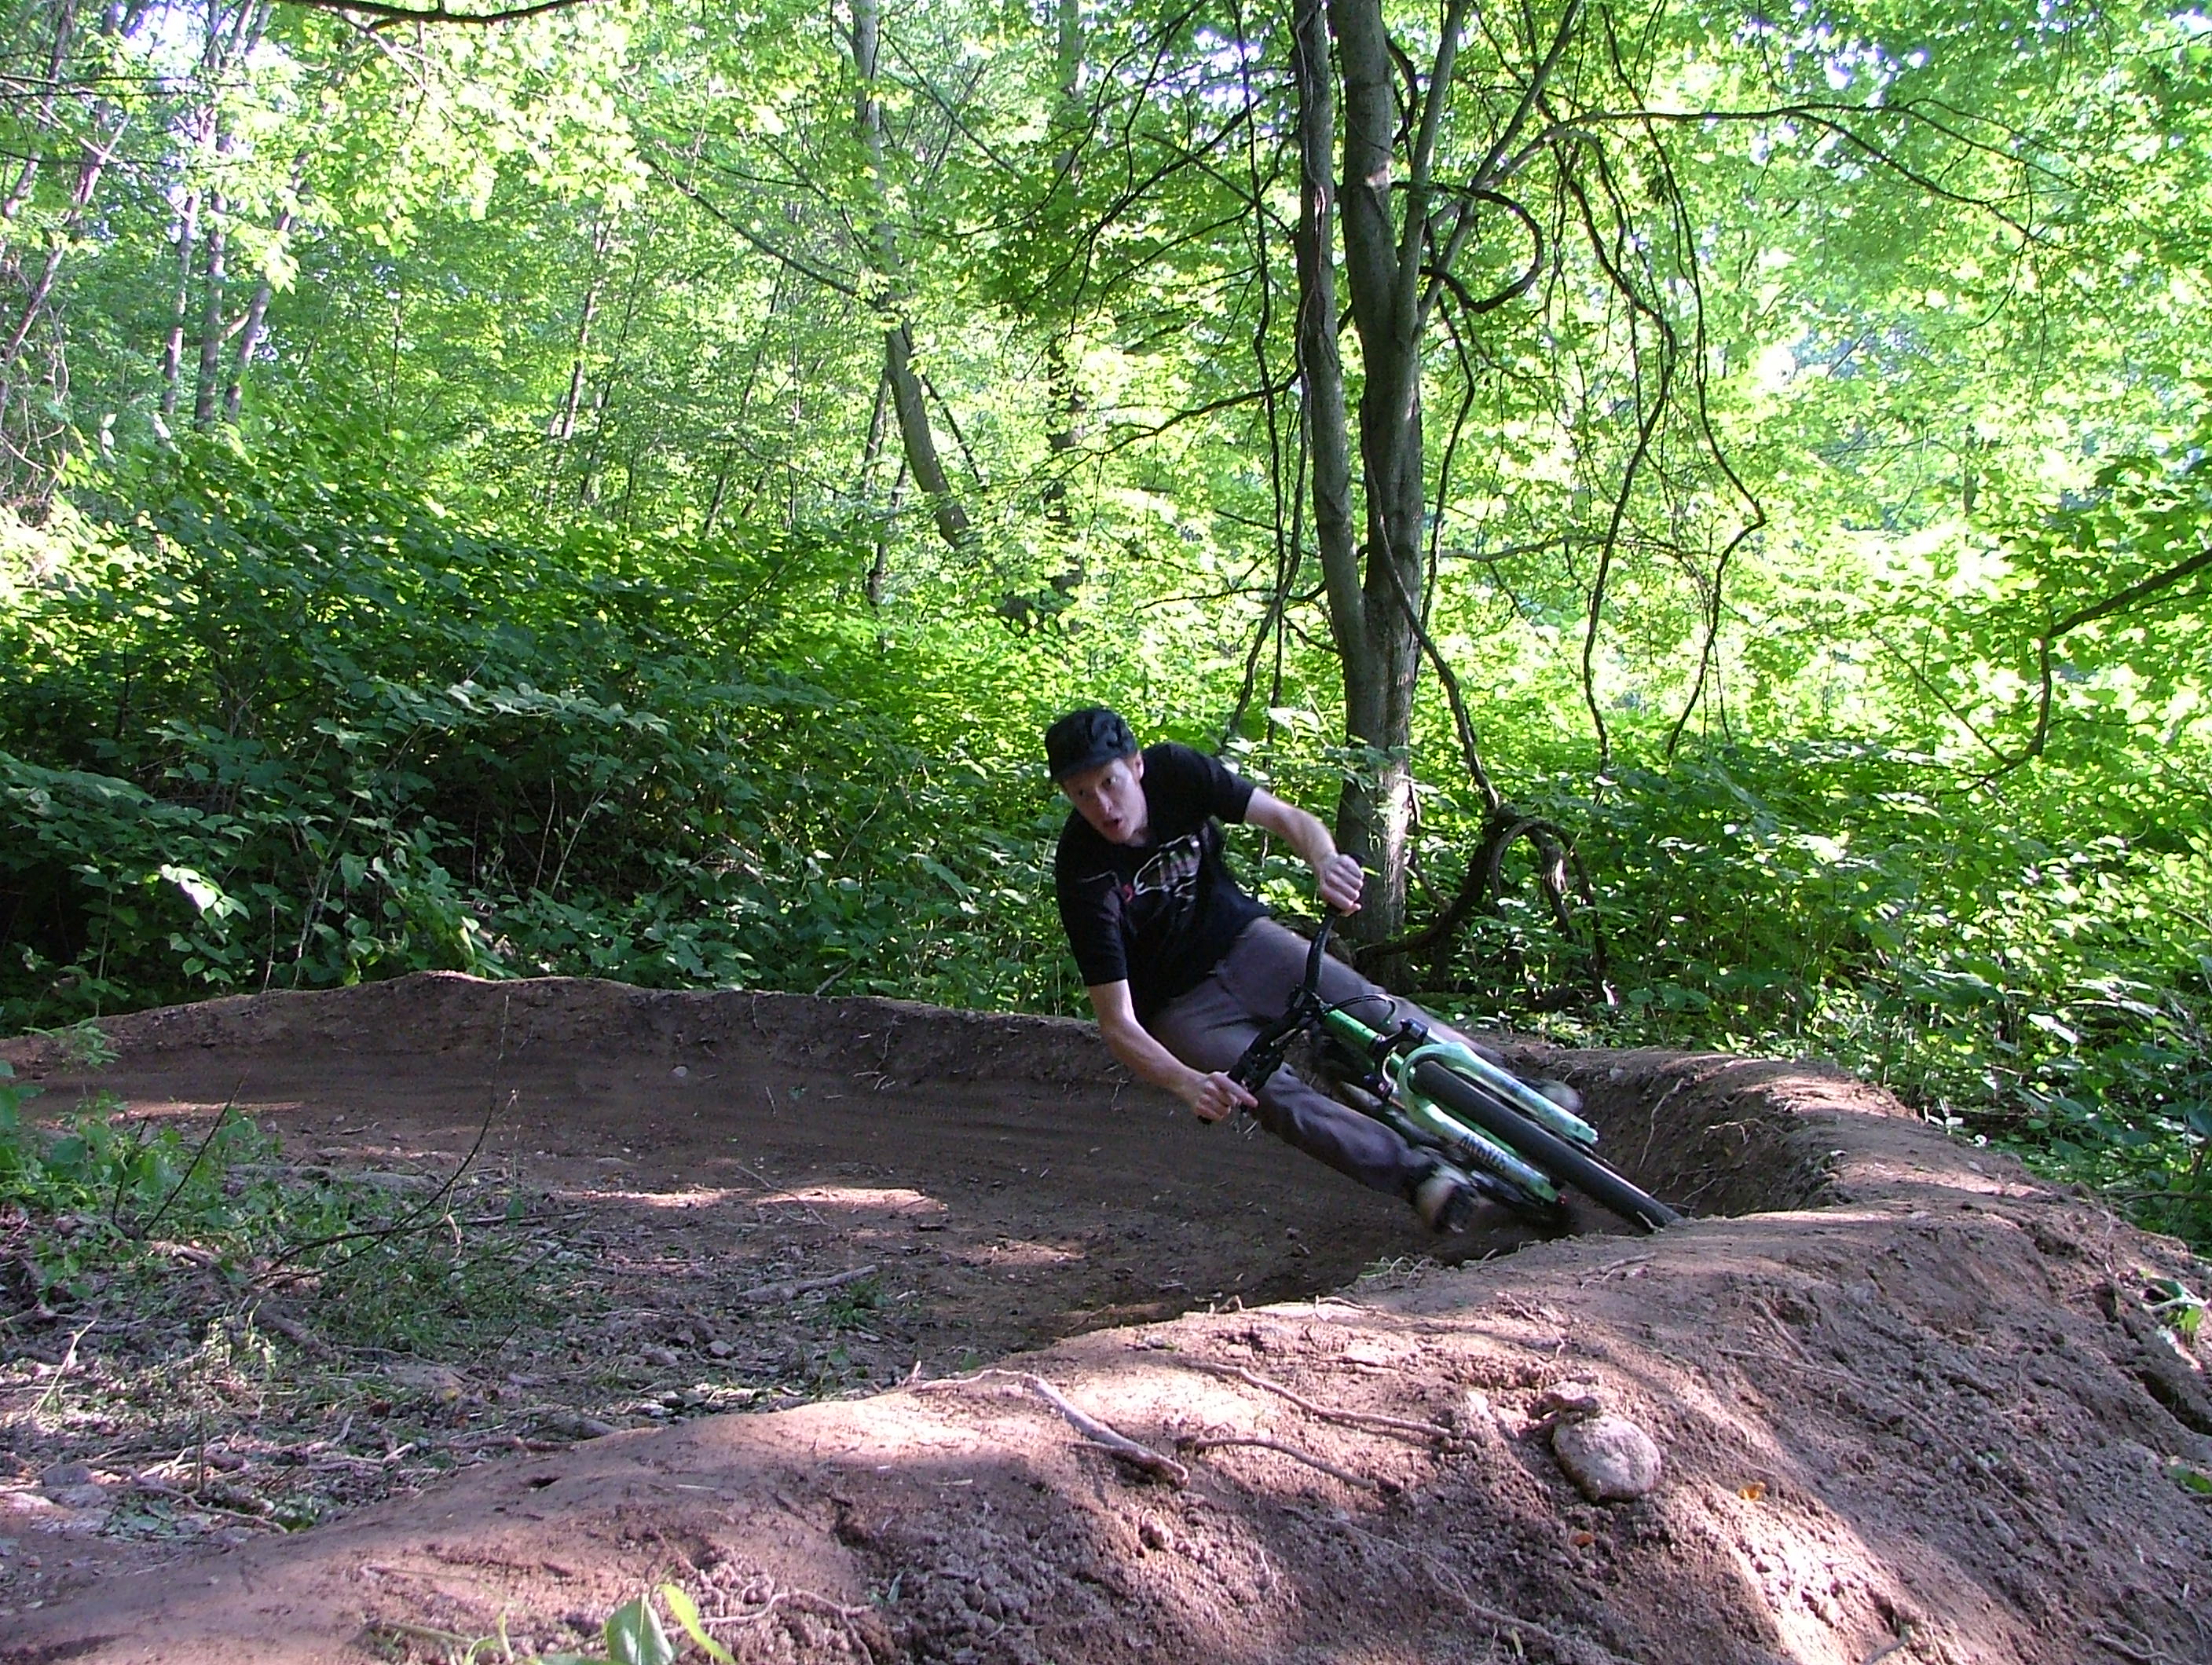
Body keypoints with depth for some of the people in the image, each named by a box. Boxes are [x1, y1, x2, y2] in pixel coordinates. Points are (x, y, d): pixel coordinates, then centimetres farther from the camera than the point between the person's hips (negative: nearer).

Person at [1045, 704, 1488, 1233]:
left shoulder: (1173, 770, -16)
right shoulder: (1084, 875, -26)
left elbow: (1288, 818, -13)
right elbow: (1117, 1023, -27)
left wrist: (1324, 859, -37)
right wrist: (1190, 1085, -45)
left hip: (1241, 940, 3)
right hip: (1179, 1008, -3)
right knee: (1275, 1092, -28)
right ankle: (1422, 1176, -37)